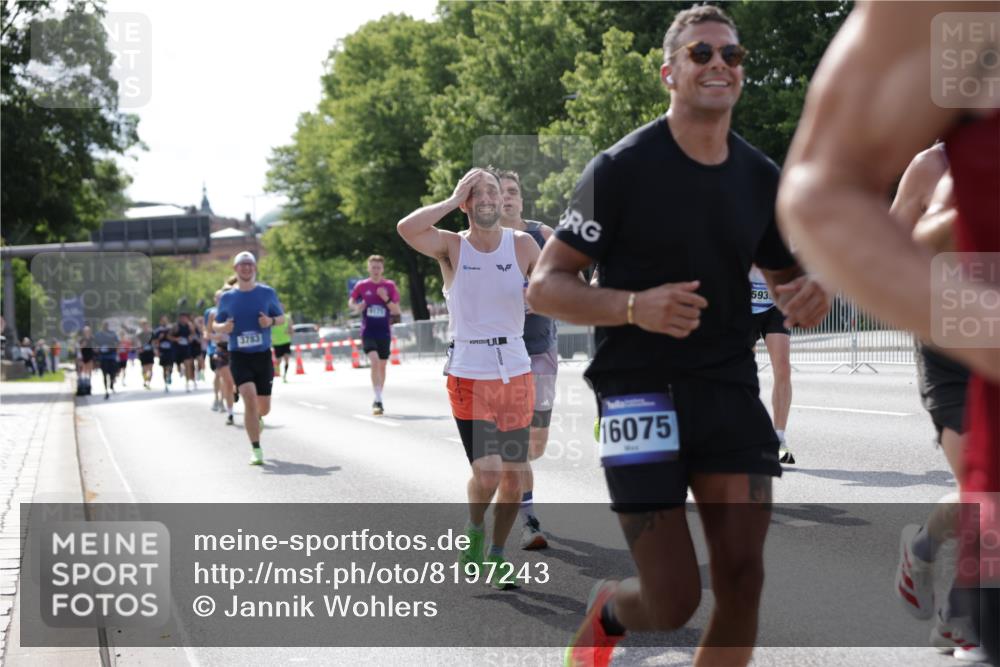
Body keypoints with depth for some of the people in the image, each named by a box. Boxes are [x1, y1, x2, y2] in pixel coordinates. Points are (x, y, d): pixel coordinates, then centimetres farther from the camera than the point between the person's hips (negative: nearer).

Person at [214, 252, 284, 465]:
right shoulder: (227, 298, 3)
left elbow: (281, 317, 11)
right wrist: (224, 327, -12)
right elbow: (216, 324, 11)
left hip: (263, 355, 2)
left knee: (264, 407, 7)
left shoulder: (267, 293, 3)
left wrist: (271, 321, -12)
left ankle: (255, 419, 46)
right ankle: (256, 450, -15)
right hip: (239, 356, -1)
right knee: (250, 398, -21)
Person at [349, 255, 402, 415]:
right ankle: (378, 400, -21)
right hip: (368, 331, -2)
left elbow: (397, 311, 2)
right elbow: (352, 303, 15)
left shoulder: (390, 286, 2)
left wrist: (386, 299, -14)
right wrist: (357, 308, -7)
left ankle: (378, 400, 24)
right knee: (374, 361, -20)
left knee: (382, 365, 9)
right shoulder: (361, 286, 1)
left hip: (384, 331, 2)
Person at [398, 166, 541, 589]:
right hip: (468, 377, -3)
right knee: (486, 473, -13)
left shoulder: (522, 245, 2)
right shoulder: (451, 246, -4)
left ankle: (497, 557, 24)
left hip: (516, 375, 3)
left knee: (513, 474, 5)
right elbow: (406, 228, -24)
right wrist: (453, 201, -17)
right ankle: (475, 528, 19)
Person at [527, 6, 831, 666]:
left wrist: (812, 295, -4)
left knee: (742, 580, -5)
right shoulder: (623, 168, -8)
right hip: (640, 391, -5)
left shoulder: (762, 179, 7)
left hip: (730, 390, 5)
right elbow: (544, 287, -7)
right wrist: (635, 306, -25)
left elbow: (785, 277, 21)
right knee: (674, 601, -6)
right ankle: (607, 612, 31)